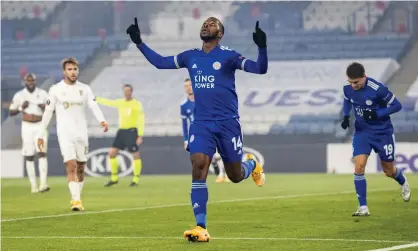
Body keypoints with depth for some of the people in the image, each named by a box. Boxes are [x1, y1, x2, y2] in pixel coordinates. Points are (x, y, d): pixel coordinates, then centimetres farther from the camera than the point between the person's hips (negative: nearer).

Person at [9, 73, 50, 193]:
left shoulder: (42, 93, 1)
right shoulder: (19, 95, -1)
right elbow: (11, 112, 3)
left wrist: (45, 108, -14)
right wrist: (21, 107, -14)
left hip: (40, 126, 0)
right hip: (27, 127, 0)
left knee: (42, 153, -15)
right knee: (29, 156, 2)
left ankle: (43, 184, -22)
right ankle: (33, 185, 10)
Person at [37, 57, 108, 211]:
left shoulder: (85, 89, 5)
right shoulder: (56, 90, 0)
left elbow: (94, 106, -10)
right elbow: (48, 113, 4)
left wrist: (102, 120, -30)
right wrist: (41, 135, 3)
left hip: (82, 133, 3)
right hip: (65, 133, -3)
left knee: (80, 168, 8)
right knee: (71, 166, -16)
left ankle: (76, 199, 23)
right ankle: (76, 200, -22)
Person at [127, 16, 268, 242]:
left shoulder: (227, 56, -4)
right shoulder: (190, 57, 10)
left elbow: (260, 69, -11)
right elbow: (160, 62, 20)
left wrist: (262, 47, -28)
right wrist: (139, 43, 14)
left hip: (228, 122, -3)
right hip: (201, 123, 3)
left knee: (235, 176, 6)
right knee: (198, 166, -17)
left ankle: (252, 164, 45)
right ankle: (201, 227, -17)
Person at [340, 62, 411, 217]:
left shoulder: (378, 89, -26)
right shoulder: (348, 88, -10)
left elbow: (397, 105, -16)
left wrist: (376, 114, -27)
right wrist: (346, 116, -3)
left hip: (382, 132, -3)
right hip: (362, 132, 3)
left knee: (389, 171, 12)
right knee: (359, 166, -17)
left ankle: (403, 183, 50)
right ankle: (363, 208, -11)